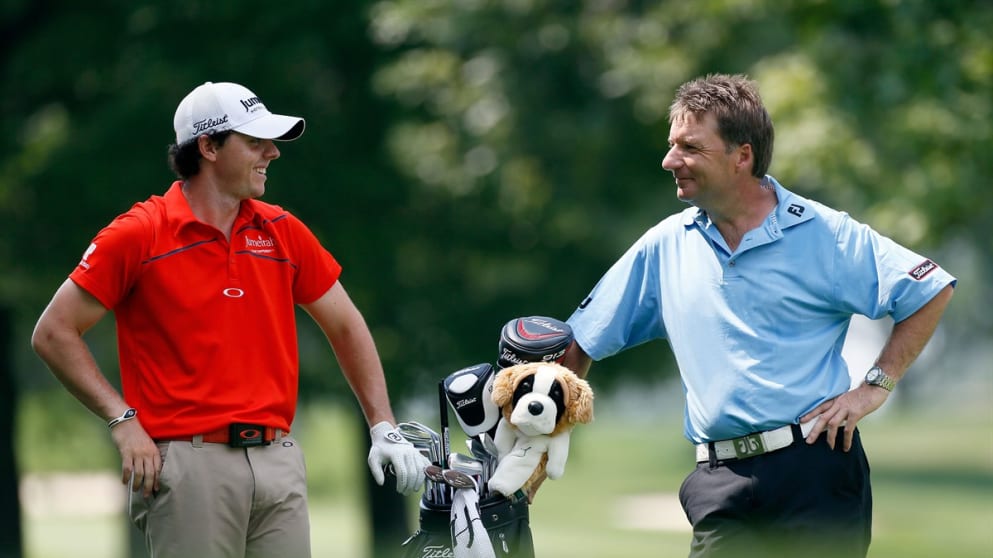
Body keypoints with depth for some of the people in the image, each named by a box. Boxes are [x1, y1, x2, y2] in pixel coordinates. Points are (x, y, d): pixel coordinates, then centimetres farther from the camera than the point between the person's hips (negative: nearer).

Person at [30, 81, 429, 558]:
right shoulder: (139, 235, -3)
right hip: (189, 461, -5)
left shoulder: (283, 232, 11)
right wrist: (123, 420, -9)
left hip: (279, 461, 5)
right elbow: (54, 333, -2)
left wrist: (384, 428, 9)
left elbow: (345, 326, 19)